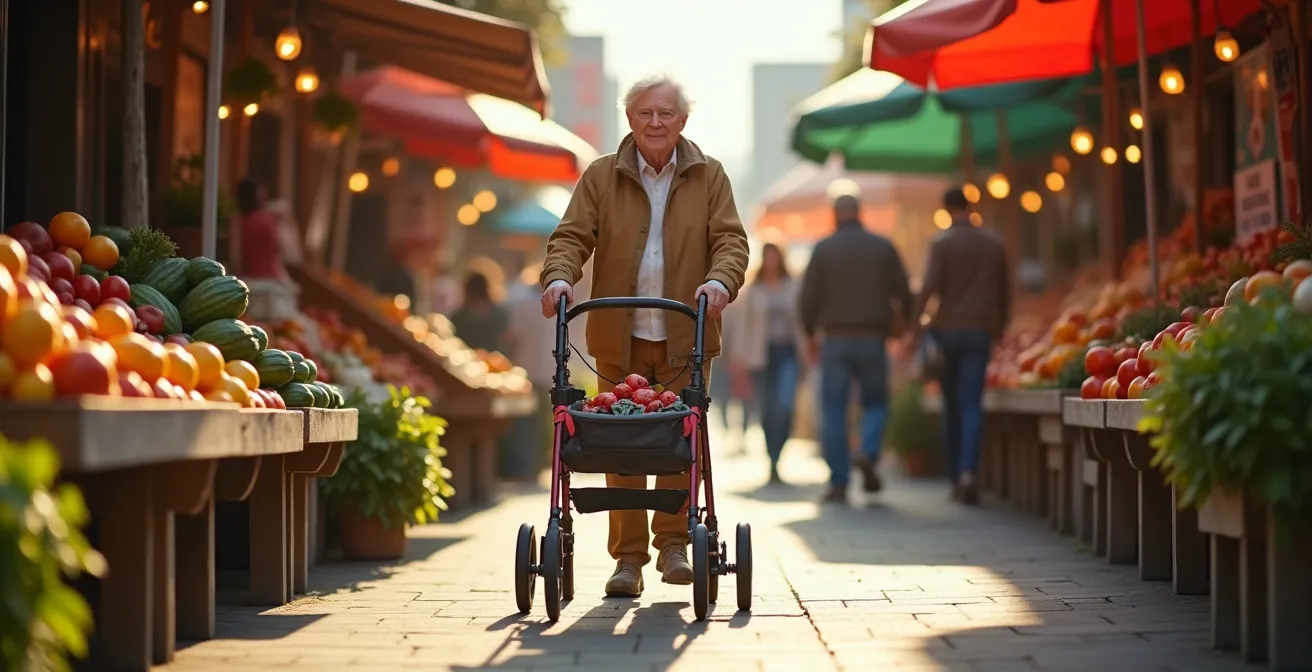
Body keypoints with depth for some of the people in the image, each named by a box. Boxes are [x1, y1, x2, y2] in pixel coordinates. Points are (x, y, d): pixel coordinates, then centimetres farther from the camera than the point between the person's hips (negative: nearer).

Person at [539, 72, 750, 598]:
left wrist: (720, 279, -19)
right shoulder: (601, 177, 8)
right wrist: (559, 276, -19)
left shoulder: (708, 177, 8)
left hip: (685, 338, 0)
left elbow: (730, 240, 2)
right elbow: (572, 236, 2)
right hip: (620, 338, 0)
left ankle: (673, 544, 8)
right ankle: (628, 558, 5)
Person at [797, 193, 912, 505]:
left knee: (833, 411, 3)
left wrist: (810, 335, 13)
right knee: (875, 402, 16)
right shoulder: (883, 247, 4)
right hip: (873, 339, 1)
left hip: (835, 339, -1)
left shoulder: (824, 249, -1)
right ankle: (868, 454, -11)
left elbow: (807, 298, -2)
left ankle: (839, 484, -1)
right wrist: (900, 320, 25)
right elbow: (904, 294, 5)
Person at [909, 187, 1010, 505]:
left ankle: (956, 477, 14)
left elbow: (929, 287, -13)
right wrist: (1000, 327, 25)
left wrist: (915, 326, -10)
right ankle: (968, 471, -22)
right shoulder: (994, 244, 8)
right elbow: (1004, 292, 14)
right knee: (972, 404, -4)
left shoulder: (942, 243, -3)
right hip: (980, 332, 1)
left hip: (946, 329, -1)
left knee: (952, 405, 9)